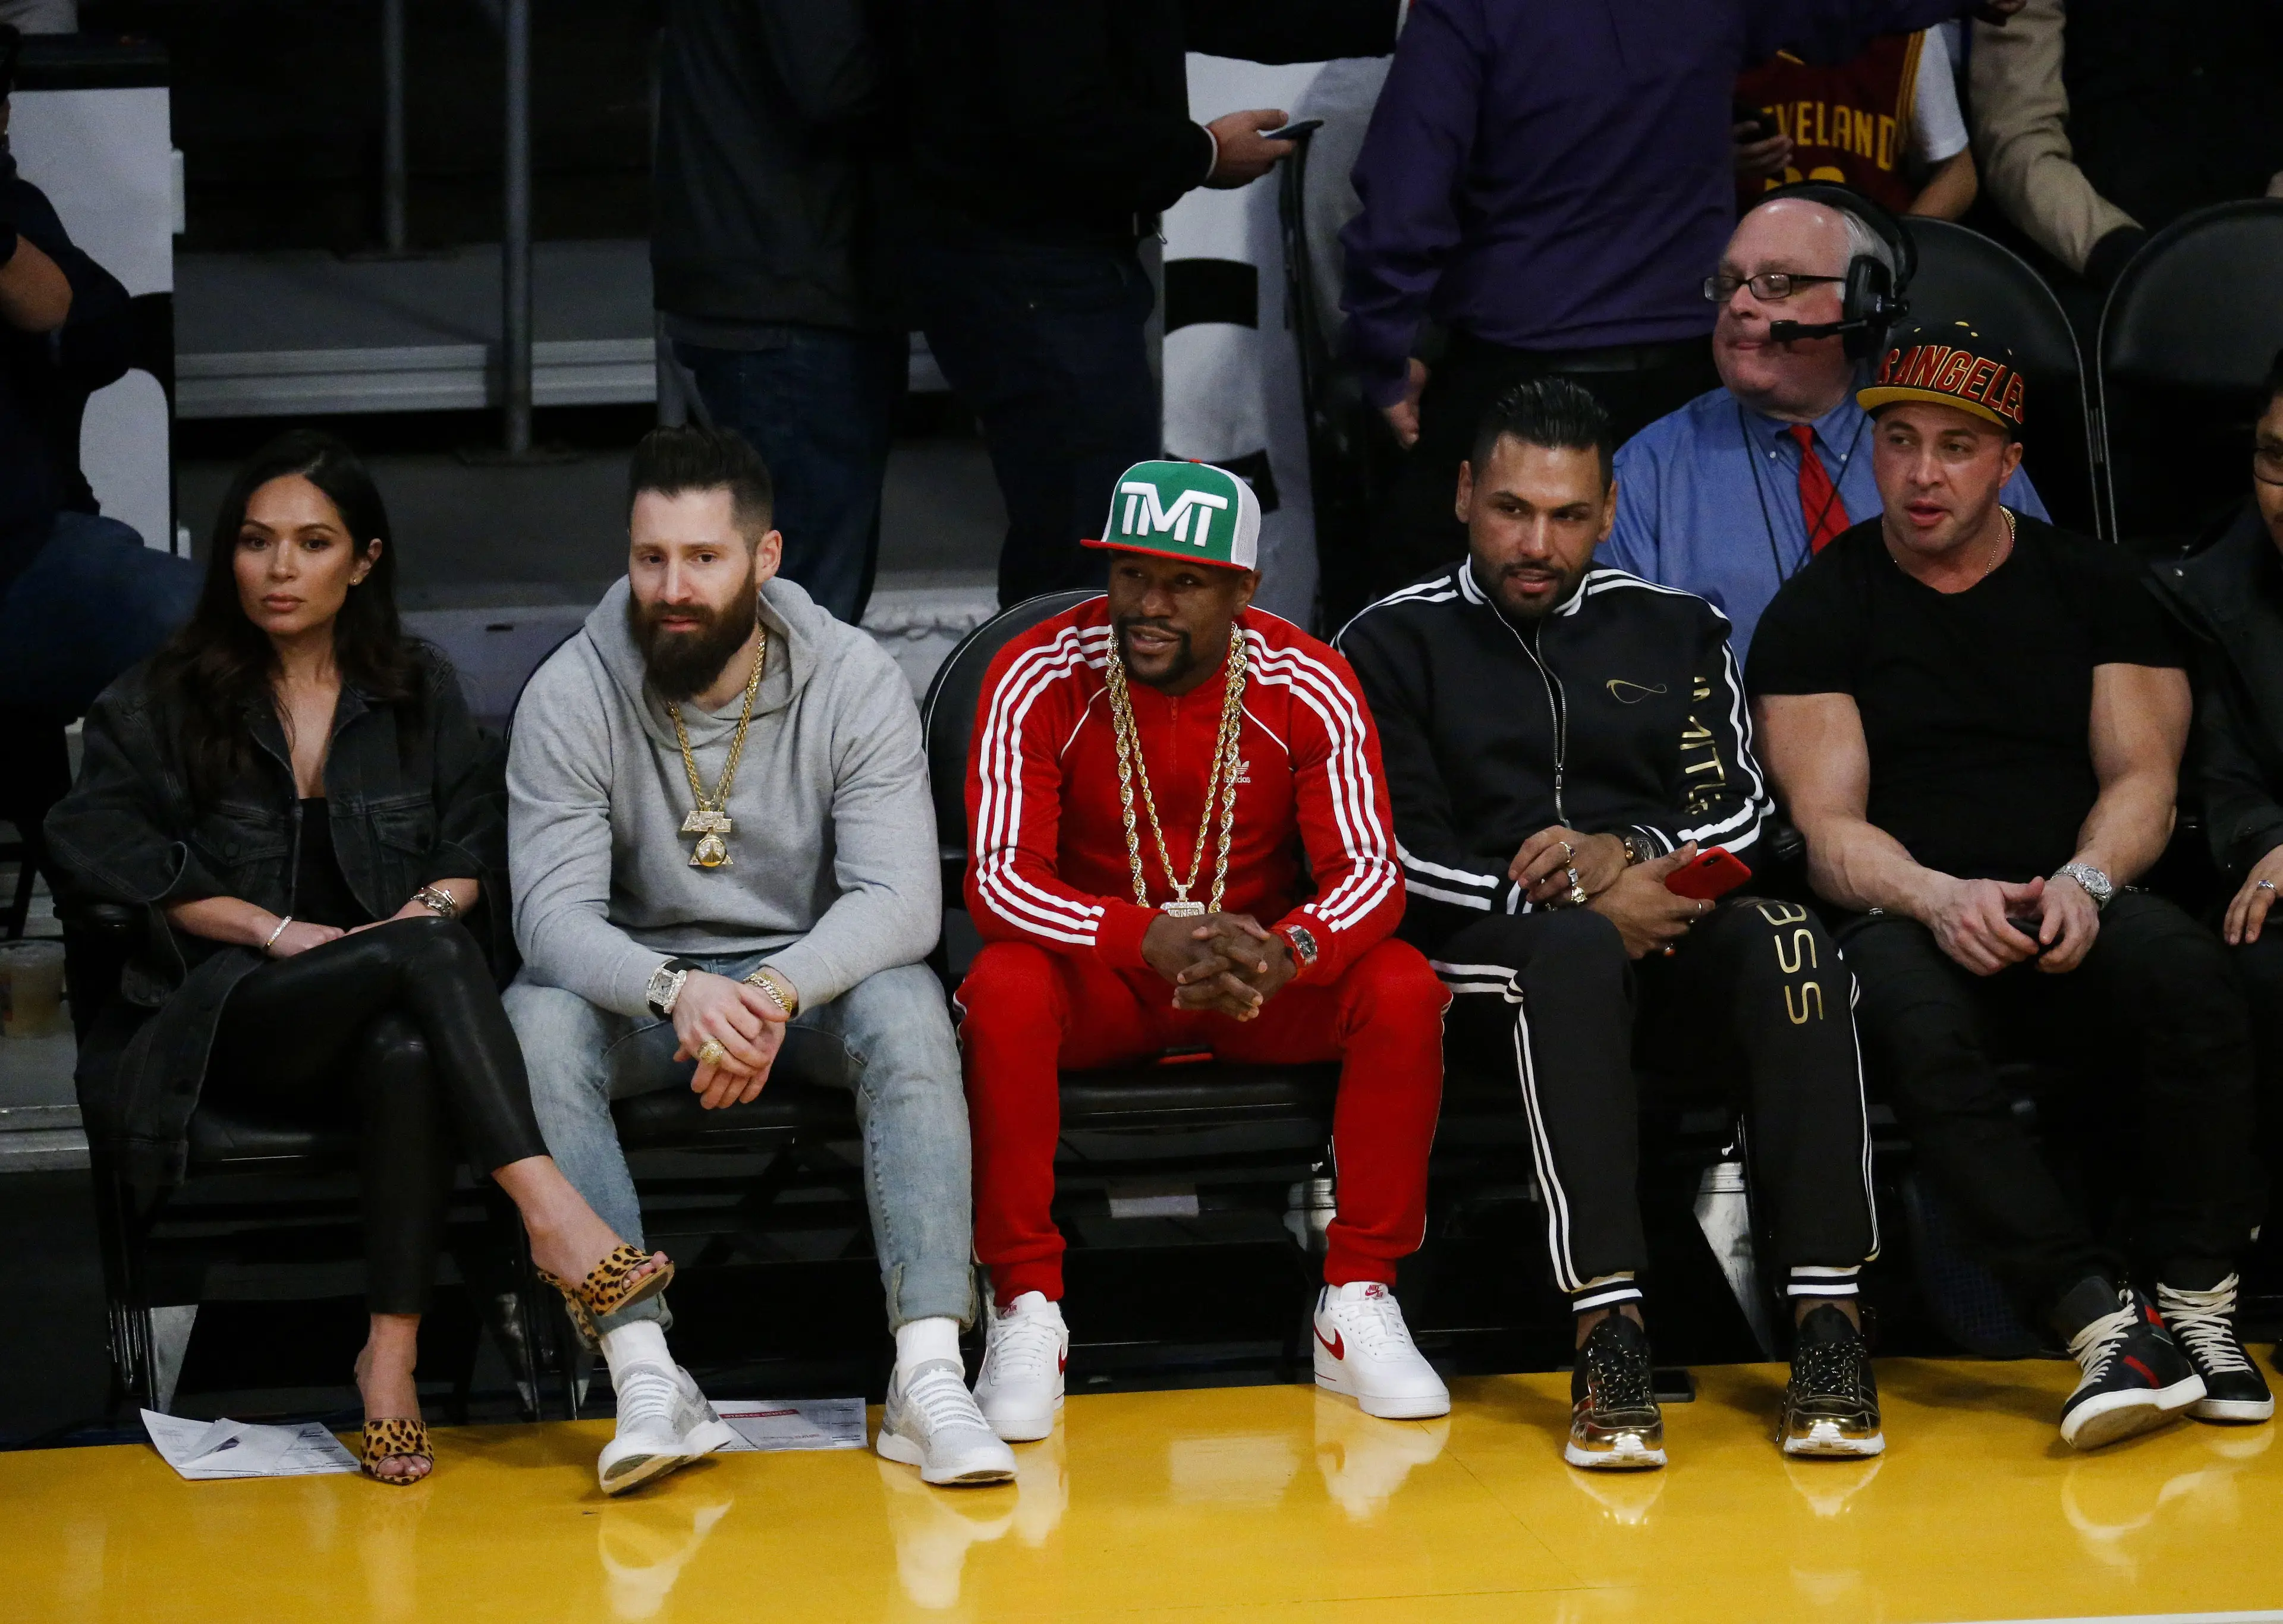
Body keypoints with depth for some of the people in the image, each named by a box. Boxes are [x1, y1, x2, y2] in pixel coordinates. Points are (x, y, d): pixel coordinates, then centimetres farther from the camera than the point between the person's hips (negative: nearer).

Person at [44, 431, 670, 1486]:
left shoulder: (422, 695, 19)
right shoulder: (158, 706, 13)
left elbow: (477, 849, 13)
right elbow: (98, 844, -1)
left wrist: (436, 905, -11)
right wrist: (277, 931, -10)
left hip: (391, 1015, 2)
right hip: (232, 1022, -2)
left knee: (410, 1055, -38)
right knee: (427, 958, -34)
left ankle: (392, 1357, -39)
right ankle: (553, 1219, -45)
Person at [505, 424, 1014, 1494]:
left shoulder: (854, 682, -10)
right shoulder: (572, 695, -10)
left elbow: (901, 901, -18)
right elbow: (554, 912, -18)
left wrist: (776, 992, -37)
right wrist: (677, 989, -39)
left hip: (814, 977, 0)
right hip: (640, 990, 0)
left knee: (906, 1007, -33)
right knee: (534, 1021, -31)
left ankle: (929, 1376, -38)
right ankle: (647, 1379, -38)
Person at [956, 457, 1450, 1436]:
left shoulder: (1309, 686, -10)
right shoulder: (1038, 679, -14)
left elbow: (1369, 871, -15)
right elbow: (999, 879, -20)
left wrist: (1289, 952, -39)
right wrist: (1150, 941, -38)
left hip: (1267, 984, 1)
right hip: (1100, 977, -1)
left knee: (1403, 987, -27)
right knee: (1002, 988, -34)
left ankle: (1358, 1303, -15)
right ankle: (1026, 1311, -23)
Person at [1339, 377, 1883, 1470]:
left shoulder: (1676, 633, 21)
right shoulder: (1393, 645, 11)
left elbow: (1740, 814, 10)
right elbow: (1394, 860, 0)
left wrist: (1626, 853, -12)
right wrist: (1579, 903, -13)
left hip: (1669, 935, 3)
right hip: (1484, 960, -3)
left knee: (1790, 946, -31)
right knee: (1575, 952, -39)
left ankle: (1828, 1325, -38)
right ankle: (1609, 1336, -48)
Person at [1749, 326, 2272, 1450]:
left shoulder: (2092, 588, 14)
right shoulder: (1818, 614, 9)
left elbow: (2142, 777, 7)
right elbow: (1829, 829, 0)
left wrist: (2083, 882, -16)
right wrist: (1940, 898, -21)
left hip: (2075, 918, 1)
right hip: (1911, 919, -1)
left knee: (2183, 966, -33)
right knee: (1914, 1019, -37)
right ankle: (2104, 1319, -42)